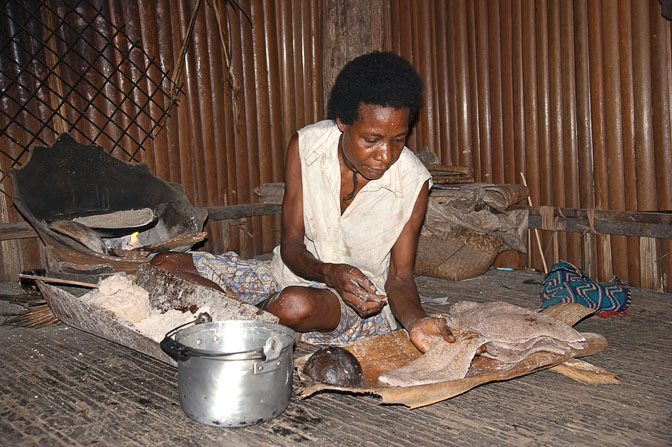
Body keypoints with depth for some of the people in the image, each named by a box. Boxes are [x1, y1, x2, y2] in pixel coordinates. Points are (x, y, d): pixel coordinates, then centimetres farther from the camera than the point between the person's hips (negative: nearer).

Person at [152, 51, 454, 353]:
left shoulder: (413, 183, -17)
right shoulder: (305, 145, -14)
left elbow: (399, 278, -10)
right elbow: (291, 244, -11)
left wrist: (416, 321, -33)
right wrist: (330, 272, -33)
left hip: (360, 306, -3)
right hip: (293, 273, 3)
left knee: (297, 304, -39)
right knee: (166, 266, -4)